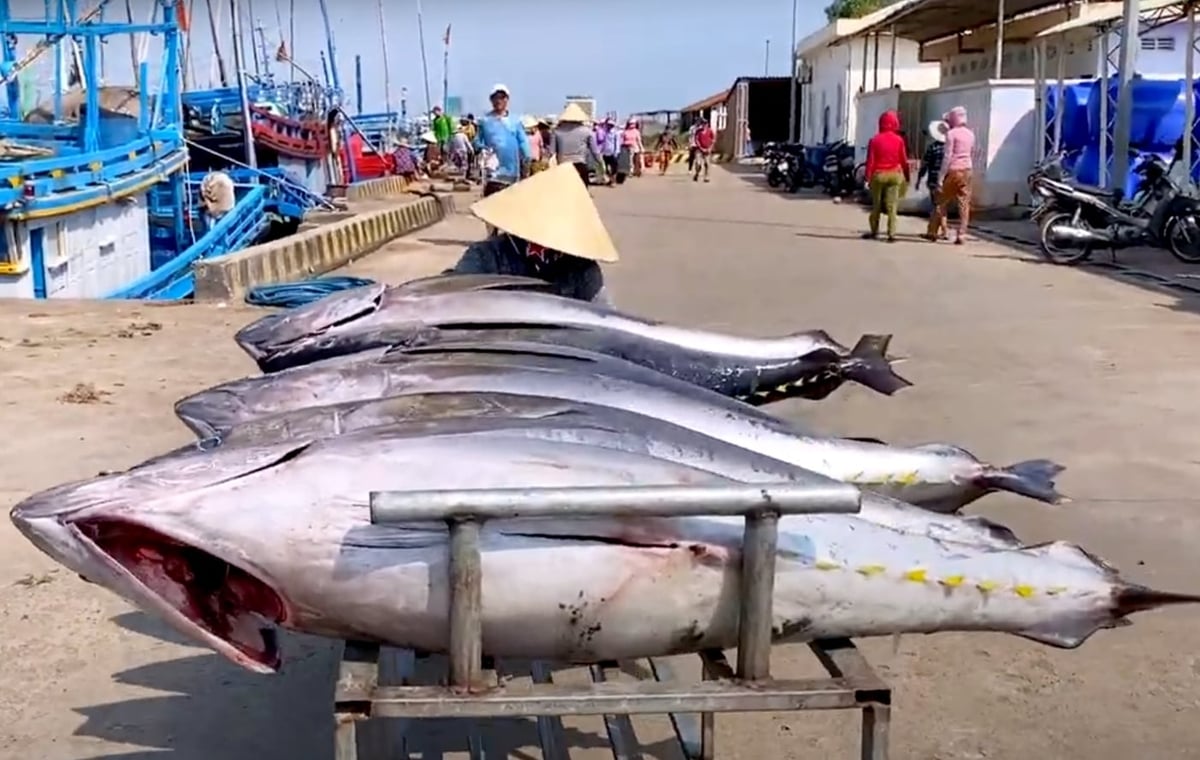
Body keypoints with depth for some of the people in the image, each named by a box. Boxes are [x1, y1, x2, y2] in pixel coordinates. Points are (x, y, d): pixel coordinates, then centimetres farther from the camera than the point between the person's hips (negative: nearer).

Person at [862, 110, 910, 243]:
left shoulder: (875, 140, -5)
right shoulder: (899, 140, -3)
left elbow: (870, 160, -6)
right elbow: (904, 160, 1)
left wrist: (868, 177, -2)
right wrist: (907, 176, 12)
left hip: (878, 174, 0)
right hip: (894, 174, 0)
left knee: (876, 205, 12)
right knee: (892, 206, 0)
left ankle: (874, 231, 18)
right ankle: (891, 234, -5)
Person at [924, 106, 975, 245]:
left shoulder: (951, 133, -9)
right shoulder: (970, 134, 10)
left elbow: (947, 156, -13)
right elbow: (972, 154, 15)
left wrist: (941, 177, -13)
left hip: (954, 171, -5)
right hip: (967, 171, 5)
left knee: (942, 202, 6)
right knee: (964, 204, 4)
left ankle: (932, 232, 13)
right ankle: (961, 236, 1)